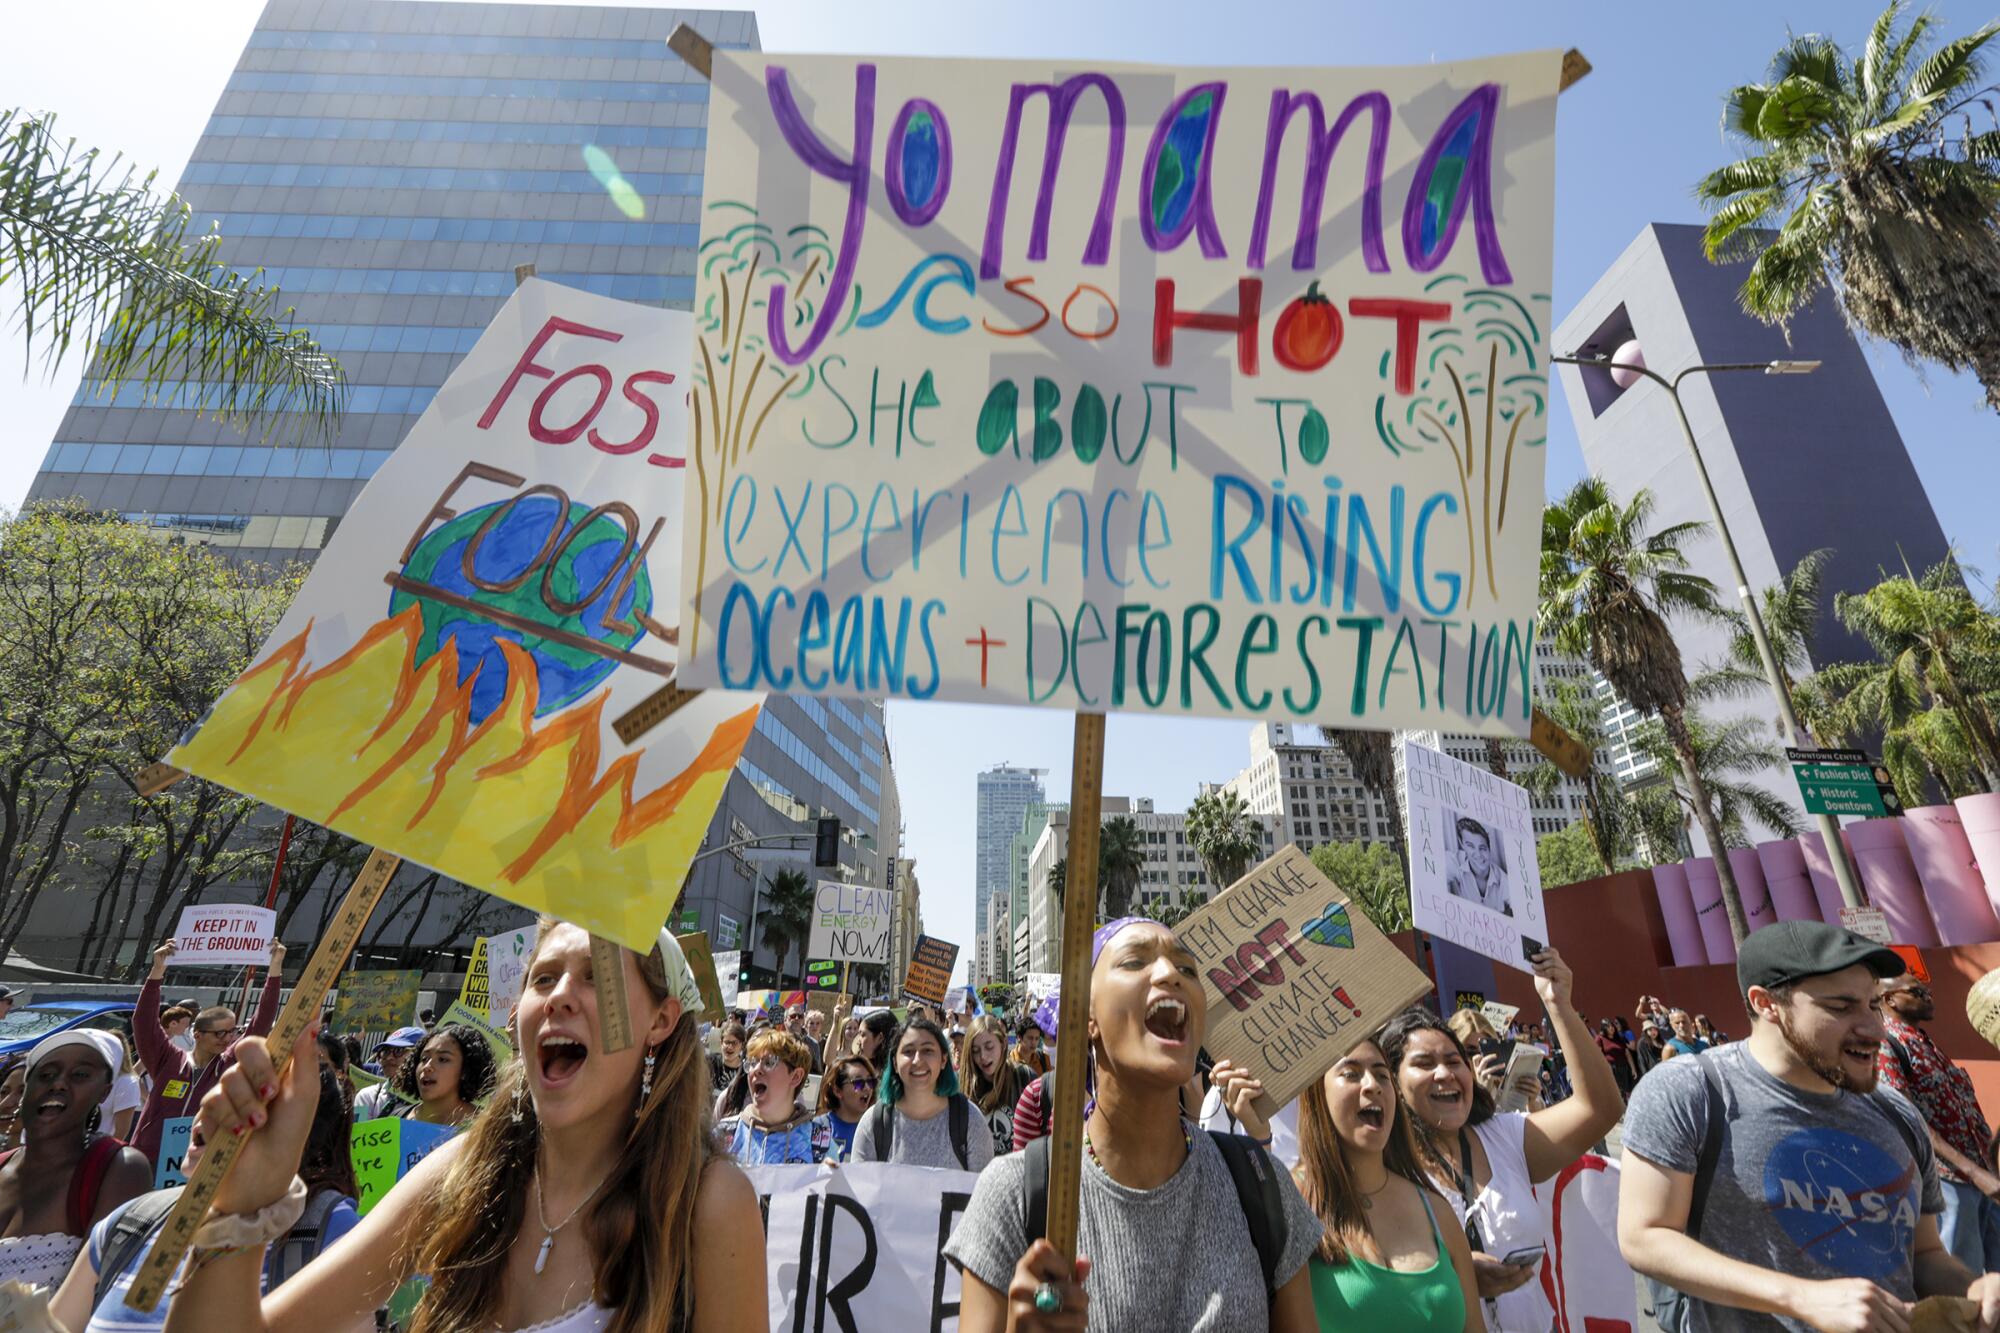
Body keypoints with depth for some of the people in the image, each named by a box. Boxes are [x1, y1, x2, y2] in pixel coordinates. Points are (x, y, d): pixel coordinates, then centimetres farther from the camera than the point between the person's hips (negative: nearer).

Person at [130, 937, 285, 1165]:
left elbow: (260, 1023, -7)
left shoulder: (230, 1065, 0)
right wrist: (158, 970, -22)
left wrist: (275, 968, -12)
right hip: (149, 1161, -1)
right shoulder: (168, 1061, -3)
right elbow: (144, 1021, -13)